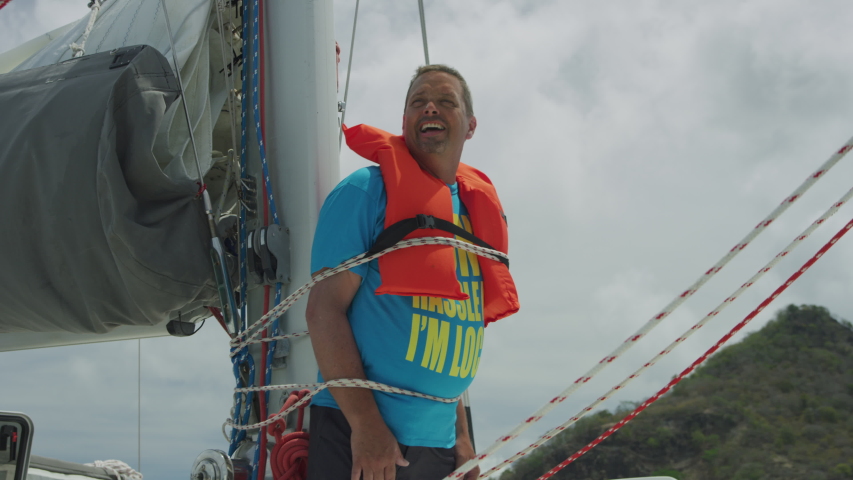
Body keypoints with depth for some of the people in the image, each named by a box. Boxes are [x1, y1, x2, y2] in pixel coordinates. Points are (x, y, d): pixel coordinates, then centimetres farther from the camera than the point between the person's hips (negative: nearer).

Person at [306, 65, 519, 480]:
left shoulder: (476, 210, 13)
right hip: (359, 434, -6)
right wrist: (365, 422, -20)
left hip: (438, 442, 6)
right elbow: (324, 308, -14)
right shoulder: (367, 191, -7)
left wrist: (461, 436, 16)